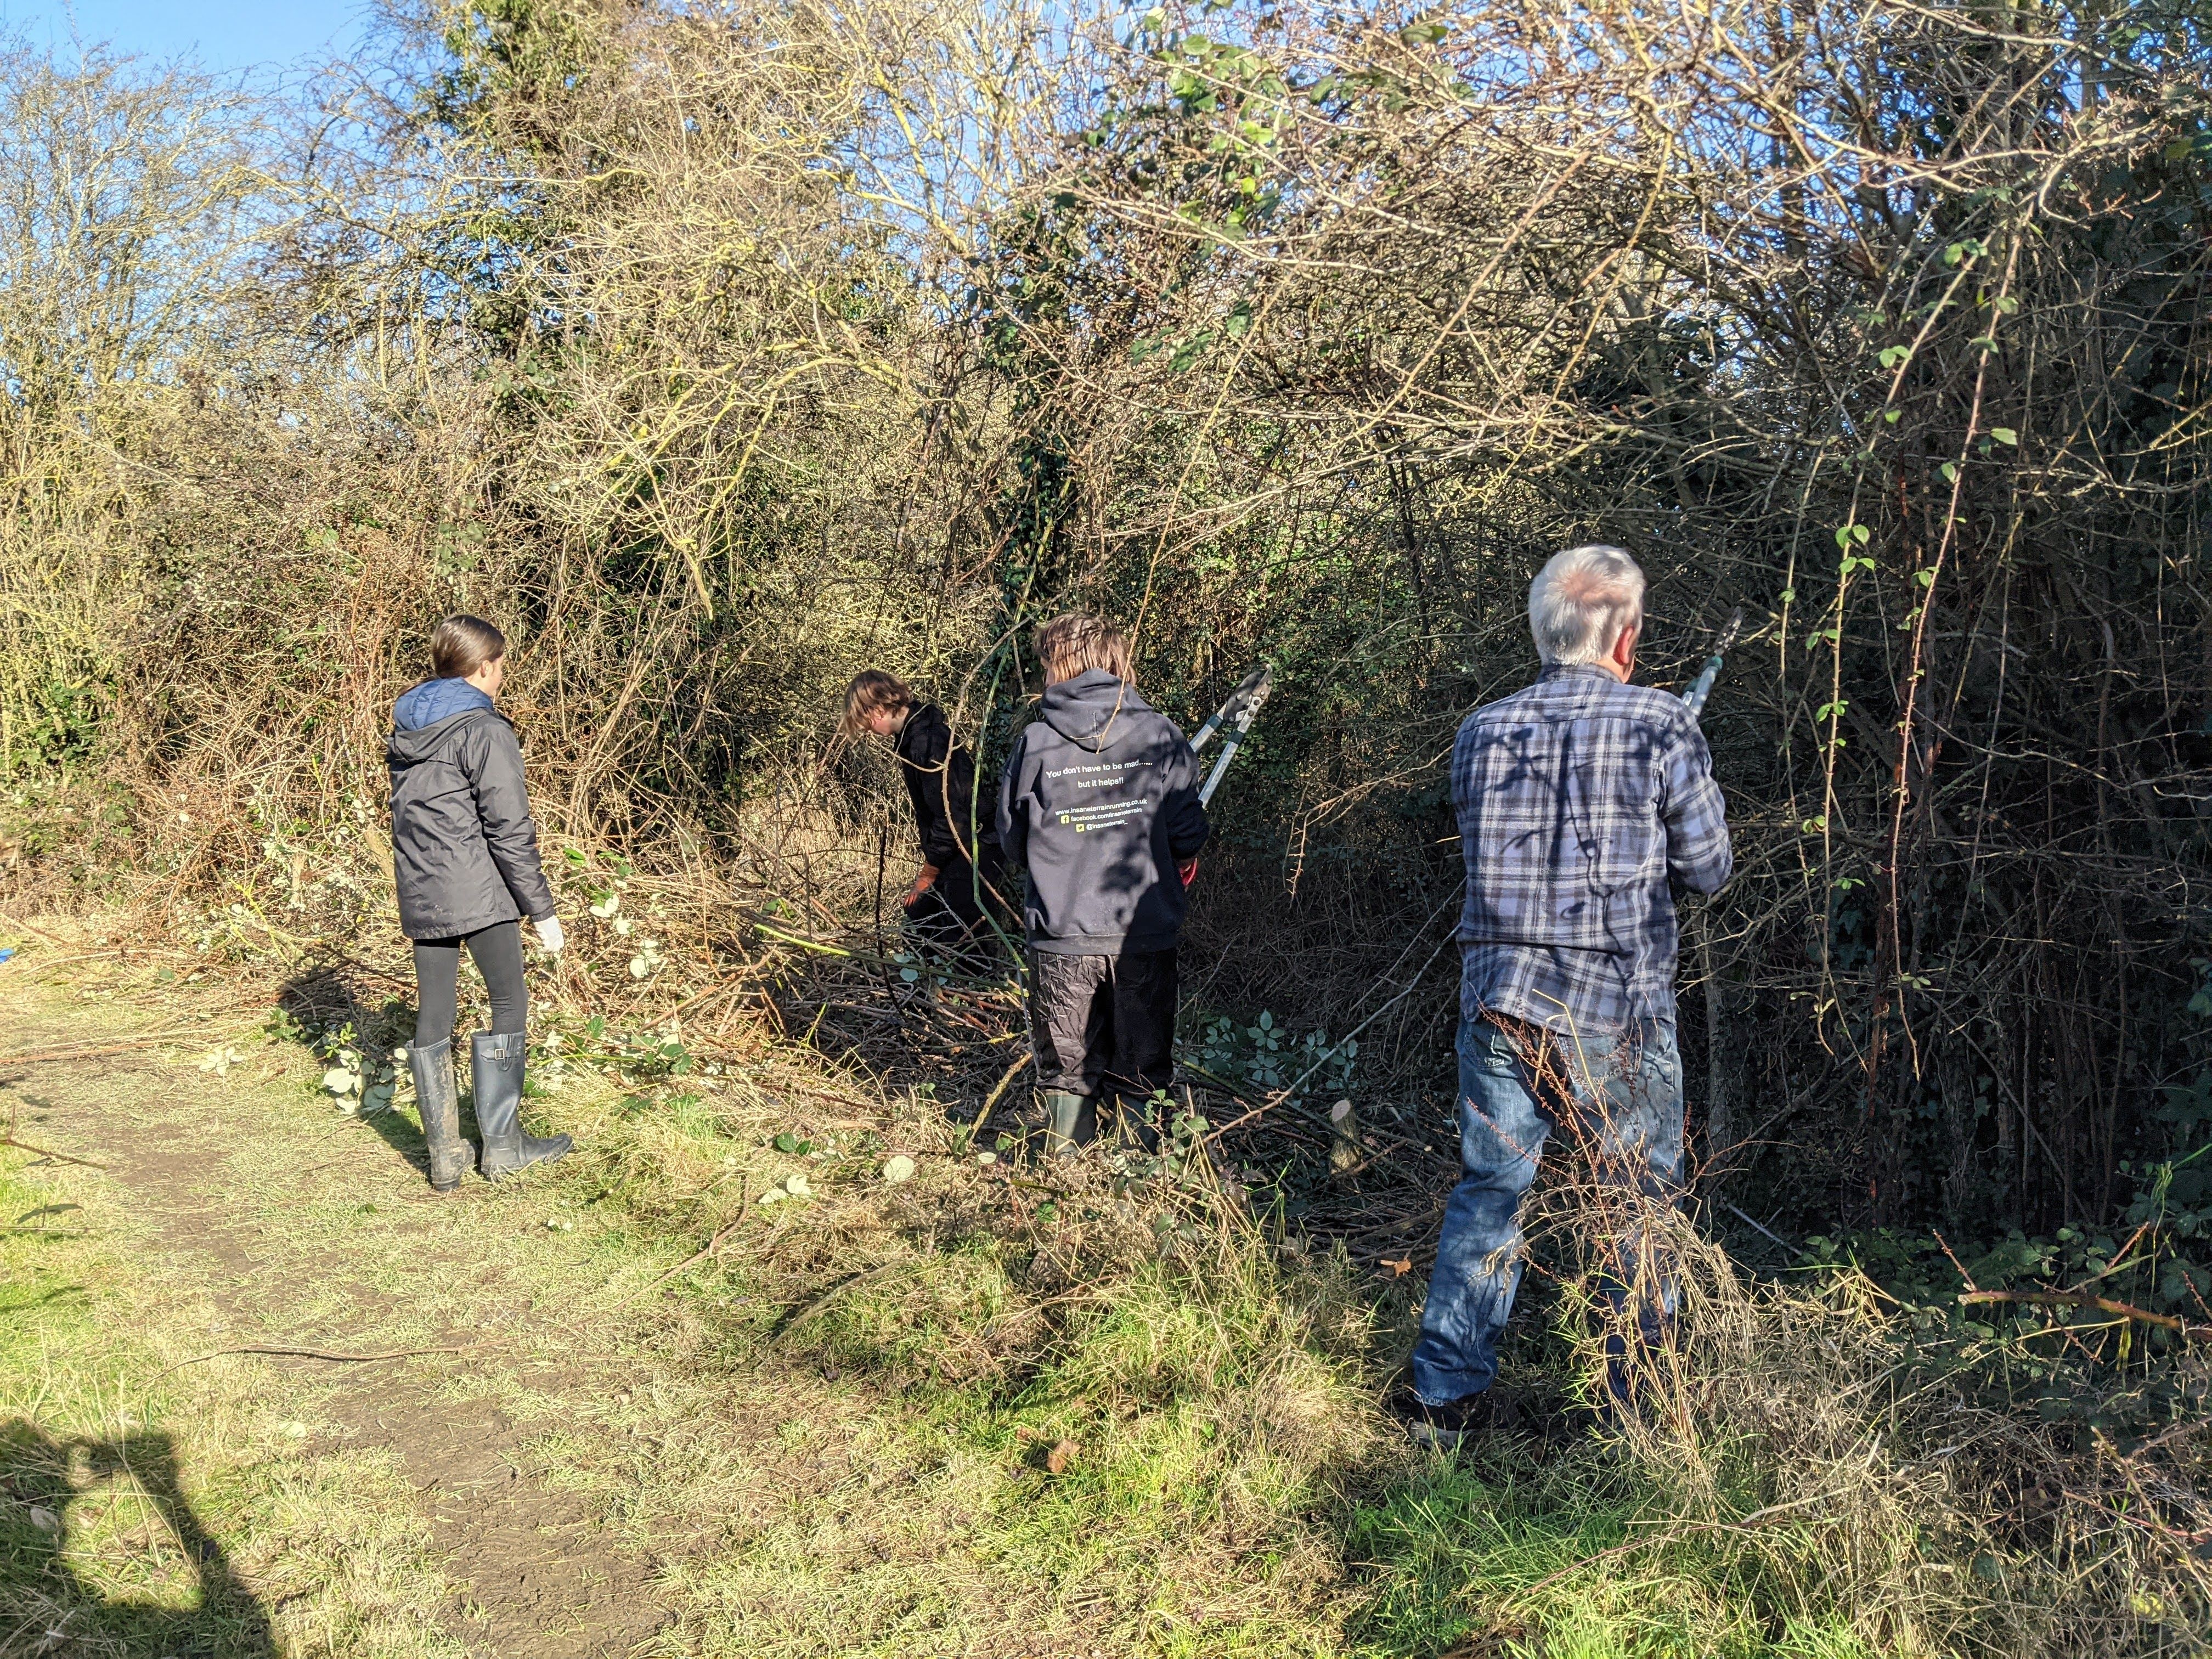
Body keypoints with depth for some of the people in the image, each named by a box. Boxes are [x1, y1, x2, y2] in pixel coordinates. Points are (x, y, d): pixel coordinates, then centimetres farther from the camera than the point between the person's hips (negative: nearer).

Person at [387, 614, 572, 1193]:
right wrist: (542, 909, -9)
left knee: (432, 1016, 10)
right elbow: (510, 831, -14)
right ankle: (501, 1145, 9)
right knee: (509, 1006, 6)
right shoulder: (486, 731, -12)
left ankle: (445, 1154, 15)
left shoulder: (405, 729, 13)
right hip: (479, 895, -7)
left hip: (420, 898, 7)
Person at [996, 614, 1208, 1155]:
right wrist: (1174, 867, 20)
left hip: (1060, 935, 0)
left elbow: (1012, 841, 3)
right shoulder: (1159, 734, -5)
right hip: (1145, 931, 0)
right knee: (1141, 1064, 14)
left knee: (1065, 1067, 14)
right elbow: (1188, 832, -2)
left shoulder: (1035, 742, -6)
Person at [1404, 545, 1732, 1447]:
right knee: (1636, 1211, 11)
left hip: (1496, 1000, 4)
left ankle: (1448, 1396, 21)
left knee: (1486, 1194, 15)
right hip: (1616, 1011, -3)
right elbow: (1709, 868, -2)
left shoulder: (1481, 731, 3)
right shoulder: (1660, 726, -8)